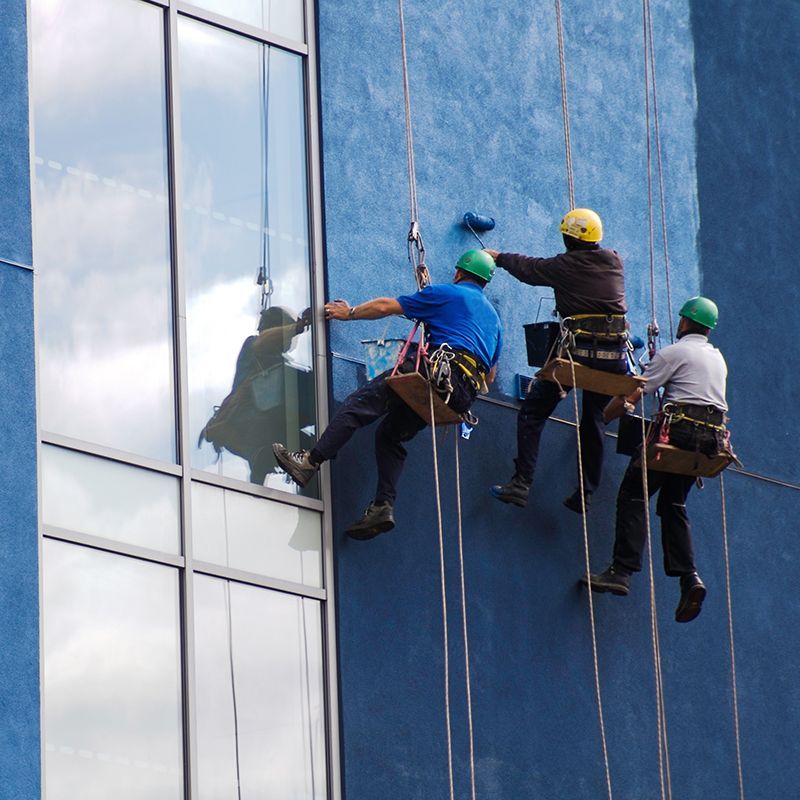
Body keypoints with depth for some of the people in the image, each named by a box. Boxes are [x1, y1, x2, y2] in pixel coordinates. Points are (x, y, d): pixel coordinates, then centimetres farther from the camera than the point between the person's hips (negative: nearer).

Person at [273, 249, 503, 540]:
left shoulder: (446, 293, 12)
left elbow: (386, 306, 13)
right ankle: (383, 507, -1)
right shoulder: (492, 315, 31)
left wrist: (349, 313, 27)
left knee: (361, 403, -12)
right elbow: (490, 375, 32)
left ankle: (310, 461, -26)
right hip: (467, 393, 7)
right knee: (390, 434, 15)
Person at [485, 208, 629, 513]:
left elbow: (529, 269, 15)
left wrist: (499, 257, 34)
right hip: (614, 355, 5)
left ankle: (521, 484, -7)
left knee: (532, 413, 4)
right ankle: (585, 493, 11)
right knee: (593, 420, 15)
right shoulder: (614, 262, 10)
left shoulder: (565, 265, -1)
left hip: (578, 350, -5)